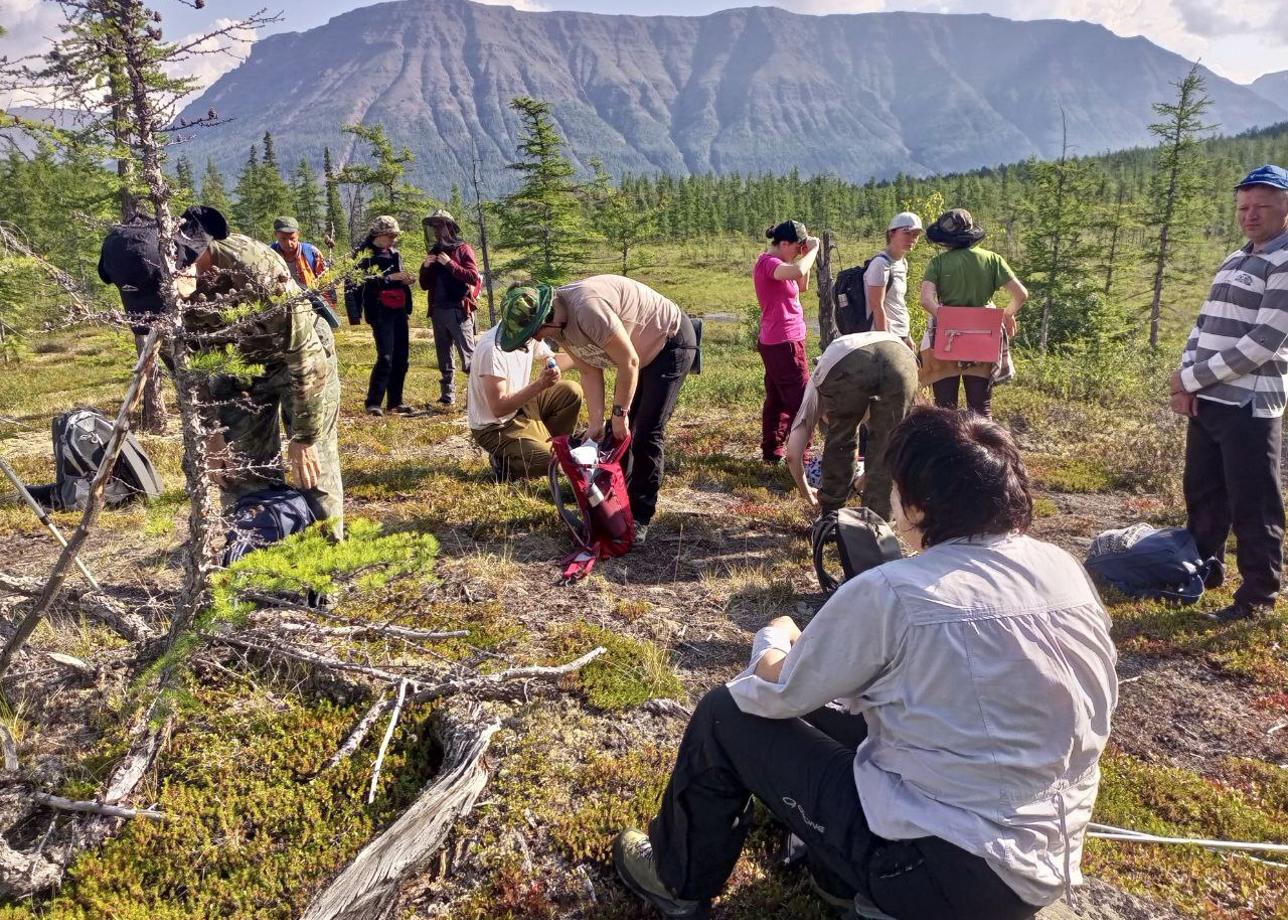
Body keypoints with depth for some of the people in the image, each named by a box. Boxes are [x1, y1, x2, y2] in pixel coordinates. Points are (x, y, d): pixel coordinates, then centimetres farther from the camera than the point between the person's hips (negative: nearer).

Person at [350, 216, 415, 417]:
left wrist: (405, 280, 4)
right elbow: (363, 283, -16)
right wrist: (388, 278, -21)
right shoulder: (365, 254, -6)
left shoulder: (395, 254, 14)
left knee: (402, 357, 7)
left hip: (399, 310, 7)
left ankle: (395, 401, 17)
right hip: (380, 311, -7)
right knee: (385, 357, -14)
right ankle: (373, 403, -7)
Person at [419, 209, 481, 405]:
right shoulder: (433, 252, 19)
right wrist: (425, 267, 2)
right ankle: (447, 394, 11)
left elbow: (473, 277, -10)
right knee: (443, 357, 8)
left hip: (458, 310, -6)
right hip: (438, 311, 6)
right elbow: (425, 285, 20)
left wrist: (449, 263, -15)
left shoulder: (462, 249, 2)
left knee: (469, 355, -10)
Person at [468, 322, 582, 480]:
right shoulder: (492, 348, -32)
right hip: (495, 427, -8)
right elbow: (498, 408, -32)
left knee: (572, 392, 0)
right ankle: (504, 461, 3)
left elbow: (553, 361, 11)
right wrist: (540, 384, -38)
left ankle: (547, 444, 13)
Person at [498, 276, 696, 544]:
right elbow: (589, 371, -1)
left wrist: (620, 412, -17)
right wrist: (596, 422, -8)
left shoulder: (587, 309, -36)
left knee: (646, 434, -11)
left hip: (671, 343, -9)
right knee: (619, 432, 8)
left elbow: (629, 362, -28)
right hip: (641, 350, 9)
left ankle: (640, 517, -2)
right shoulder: (557, 323, -8)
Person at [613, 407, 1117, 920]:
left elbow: (776, 695, -10)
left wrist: (773, 640, 15)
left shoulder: (892, 593, -22)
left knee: (726, 715, 5)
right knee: (832, 705, 22)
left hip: (946, 871, -7)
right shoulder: (1067, 572, -3)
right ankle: (844, 876, 32)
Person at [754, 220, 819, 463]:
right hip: (784, 343, -10)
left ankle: (771, 451, 23)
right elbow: (798, 271, -38)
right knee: (802, 401, -8)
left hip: (776, 342, 10)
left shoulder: (774, 263, 13)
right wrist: (813, 250, -20)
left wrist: (807, 254, 6)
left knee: (777, 399, 15)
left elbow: (802, 286, 18)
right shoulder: (768, 262, -17)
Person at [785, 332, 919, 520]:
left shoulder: (816, 387, 38)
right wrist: (870, 475, 69)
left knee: (839, 443, 23)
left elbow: (793, 455, 32)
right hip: (901, 356, 2)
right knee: (886, 447, 19)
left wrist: (807, 492, 49)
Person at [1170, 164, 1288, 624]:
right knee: (1202, 492, 18)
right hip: (1206, 400, 8)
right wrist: (1185, 380, -1)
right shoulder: (1234, 260, 16)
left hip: (1249, 405, -8)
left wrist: (1193, 378, -12)